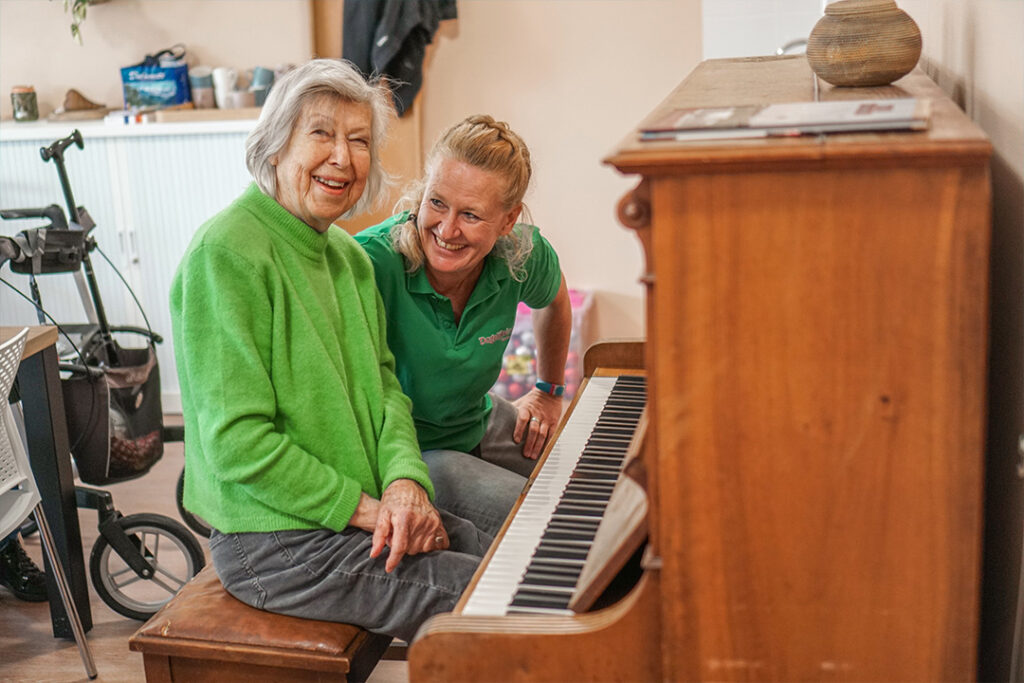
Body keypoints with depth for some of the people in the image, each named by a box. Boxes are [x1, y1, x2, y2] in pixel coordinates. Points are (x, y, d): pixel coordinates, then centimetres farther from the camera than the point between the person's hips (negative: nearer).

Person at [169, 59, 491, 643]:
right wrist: (366, 508, -18)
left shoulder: (349, 255, 10)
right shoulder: (225, 254, -18)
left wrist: (405, 481, -11)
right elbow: (237, 444, -21)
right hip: (277, 545, -8)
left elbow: (382, 383, 8)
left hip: (370, 512, 8)